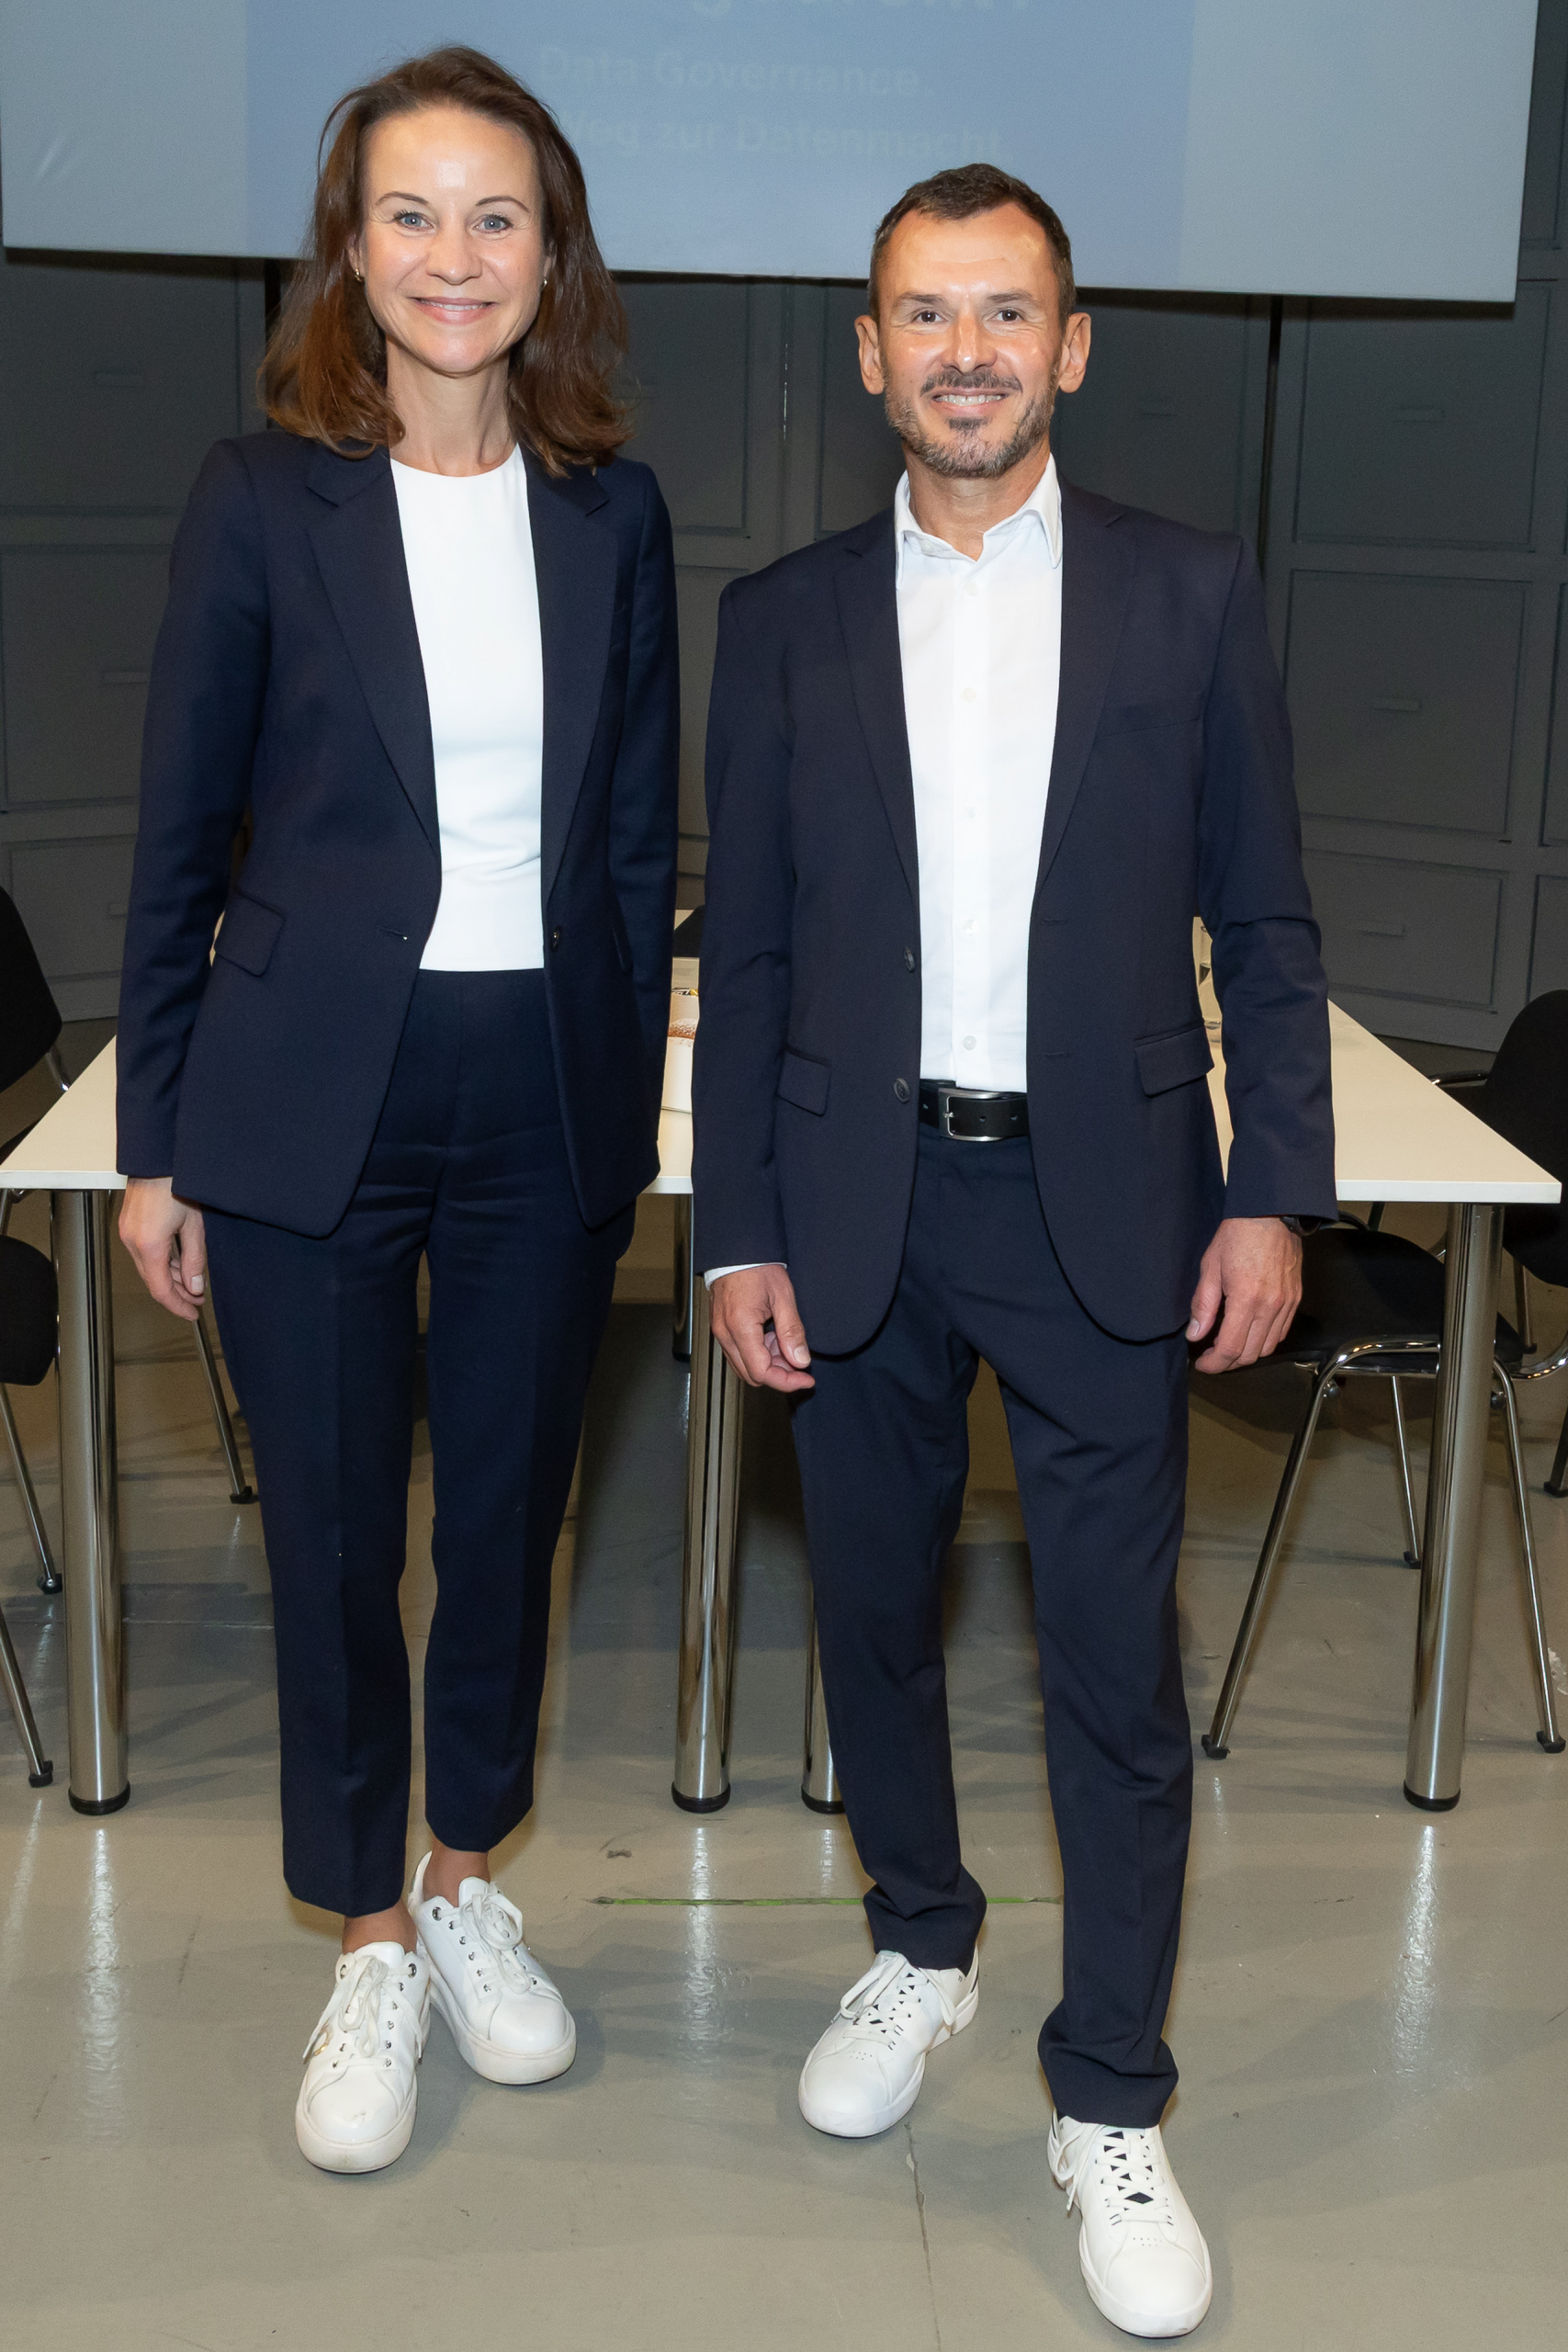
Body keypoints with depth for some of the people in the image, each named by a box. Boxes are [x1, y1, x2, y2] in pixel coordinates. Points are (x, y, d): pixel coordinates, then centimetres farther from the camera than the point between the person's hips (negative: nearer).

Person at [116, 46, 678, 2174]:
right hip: (314, 1101, -2)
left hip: (546, 1099, 2)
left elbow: (638, 844, 8)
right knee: (334, 1542, 8)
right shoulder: (265, 497, -4)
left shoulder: (612, 514, 4)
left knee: (509, 1517, 14)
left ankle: (469, 1884, 38)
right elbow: (180, 842, -1)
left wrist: (629, 1121, 5)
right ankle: (372, 1952, 28)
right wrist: (158, 1146, -2)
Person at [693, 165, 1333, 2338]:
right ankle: (920, 1947, 40)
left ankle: (1110, 2105, 18)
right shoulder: (784, 620, 4)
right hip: (859, 1203, 2)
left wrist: (1273, 1193, -5)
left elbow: (1265, 924, 3)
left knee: (1117, 1667, 2)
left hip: (1103, 1206, -1)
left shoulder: (1192, 597, 1)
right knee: (873, 1614, 16)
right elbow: (746, 951, 4)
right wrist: (740, 1236, -1)